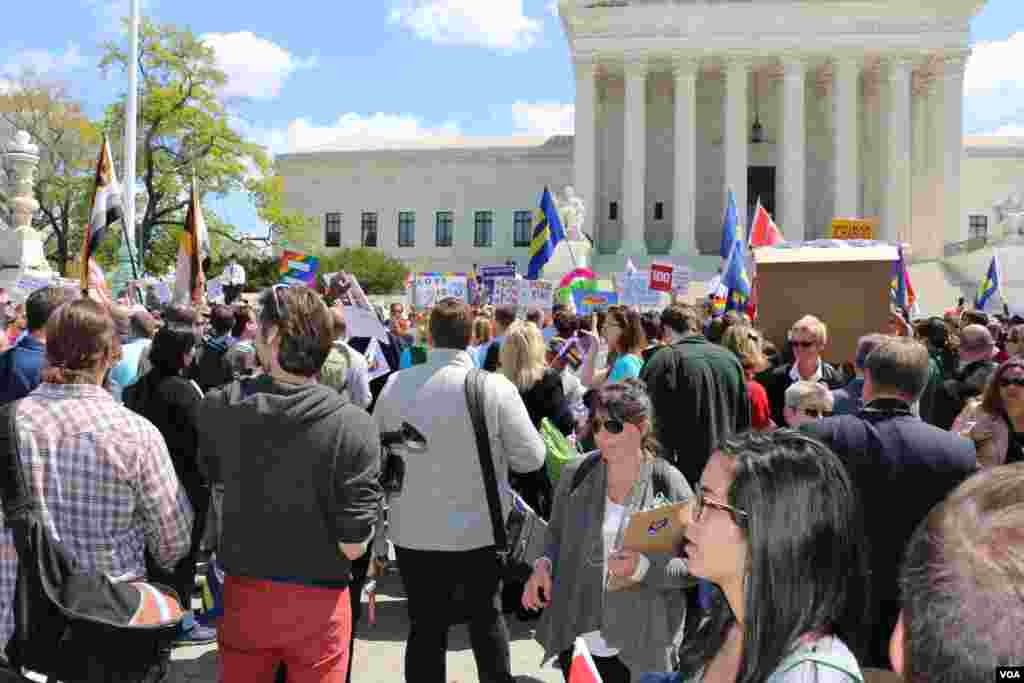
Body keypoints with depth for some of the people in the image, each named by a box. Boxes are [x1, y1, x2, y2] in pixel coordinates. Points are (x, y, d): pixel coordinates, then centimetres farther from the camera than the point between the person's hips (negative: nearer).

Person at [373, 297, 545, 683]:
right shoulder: (495, 388, -16)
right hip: (480, 530, -1)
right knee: (487, 618, 21)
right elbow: (531, 458, -9)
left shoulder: (395, 386, -8)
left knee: (425, 627, 13)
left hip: (415, 531, 1)